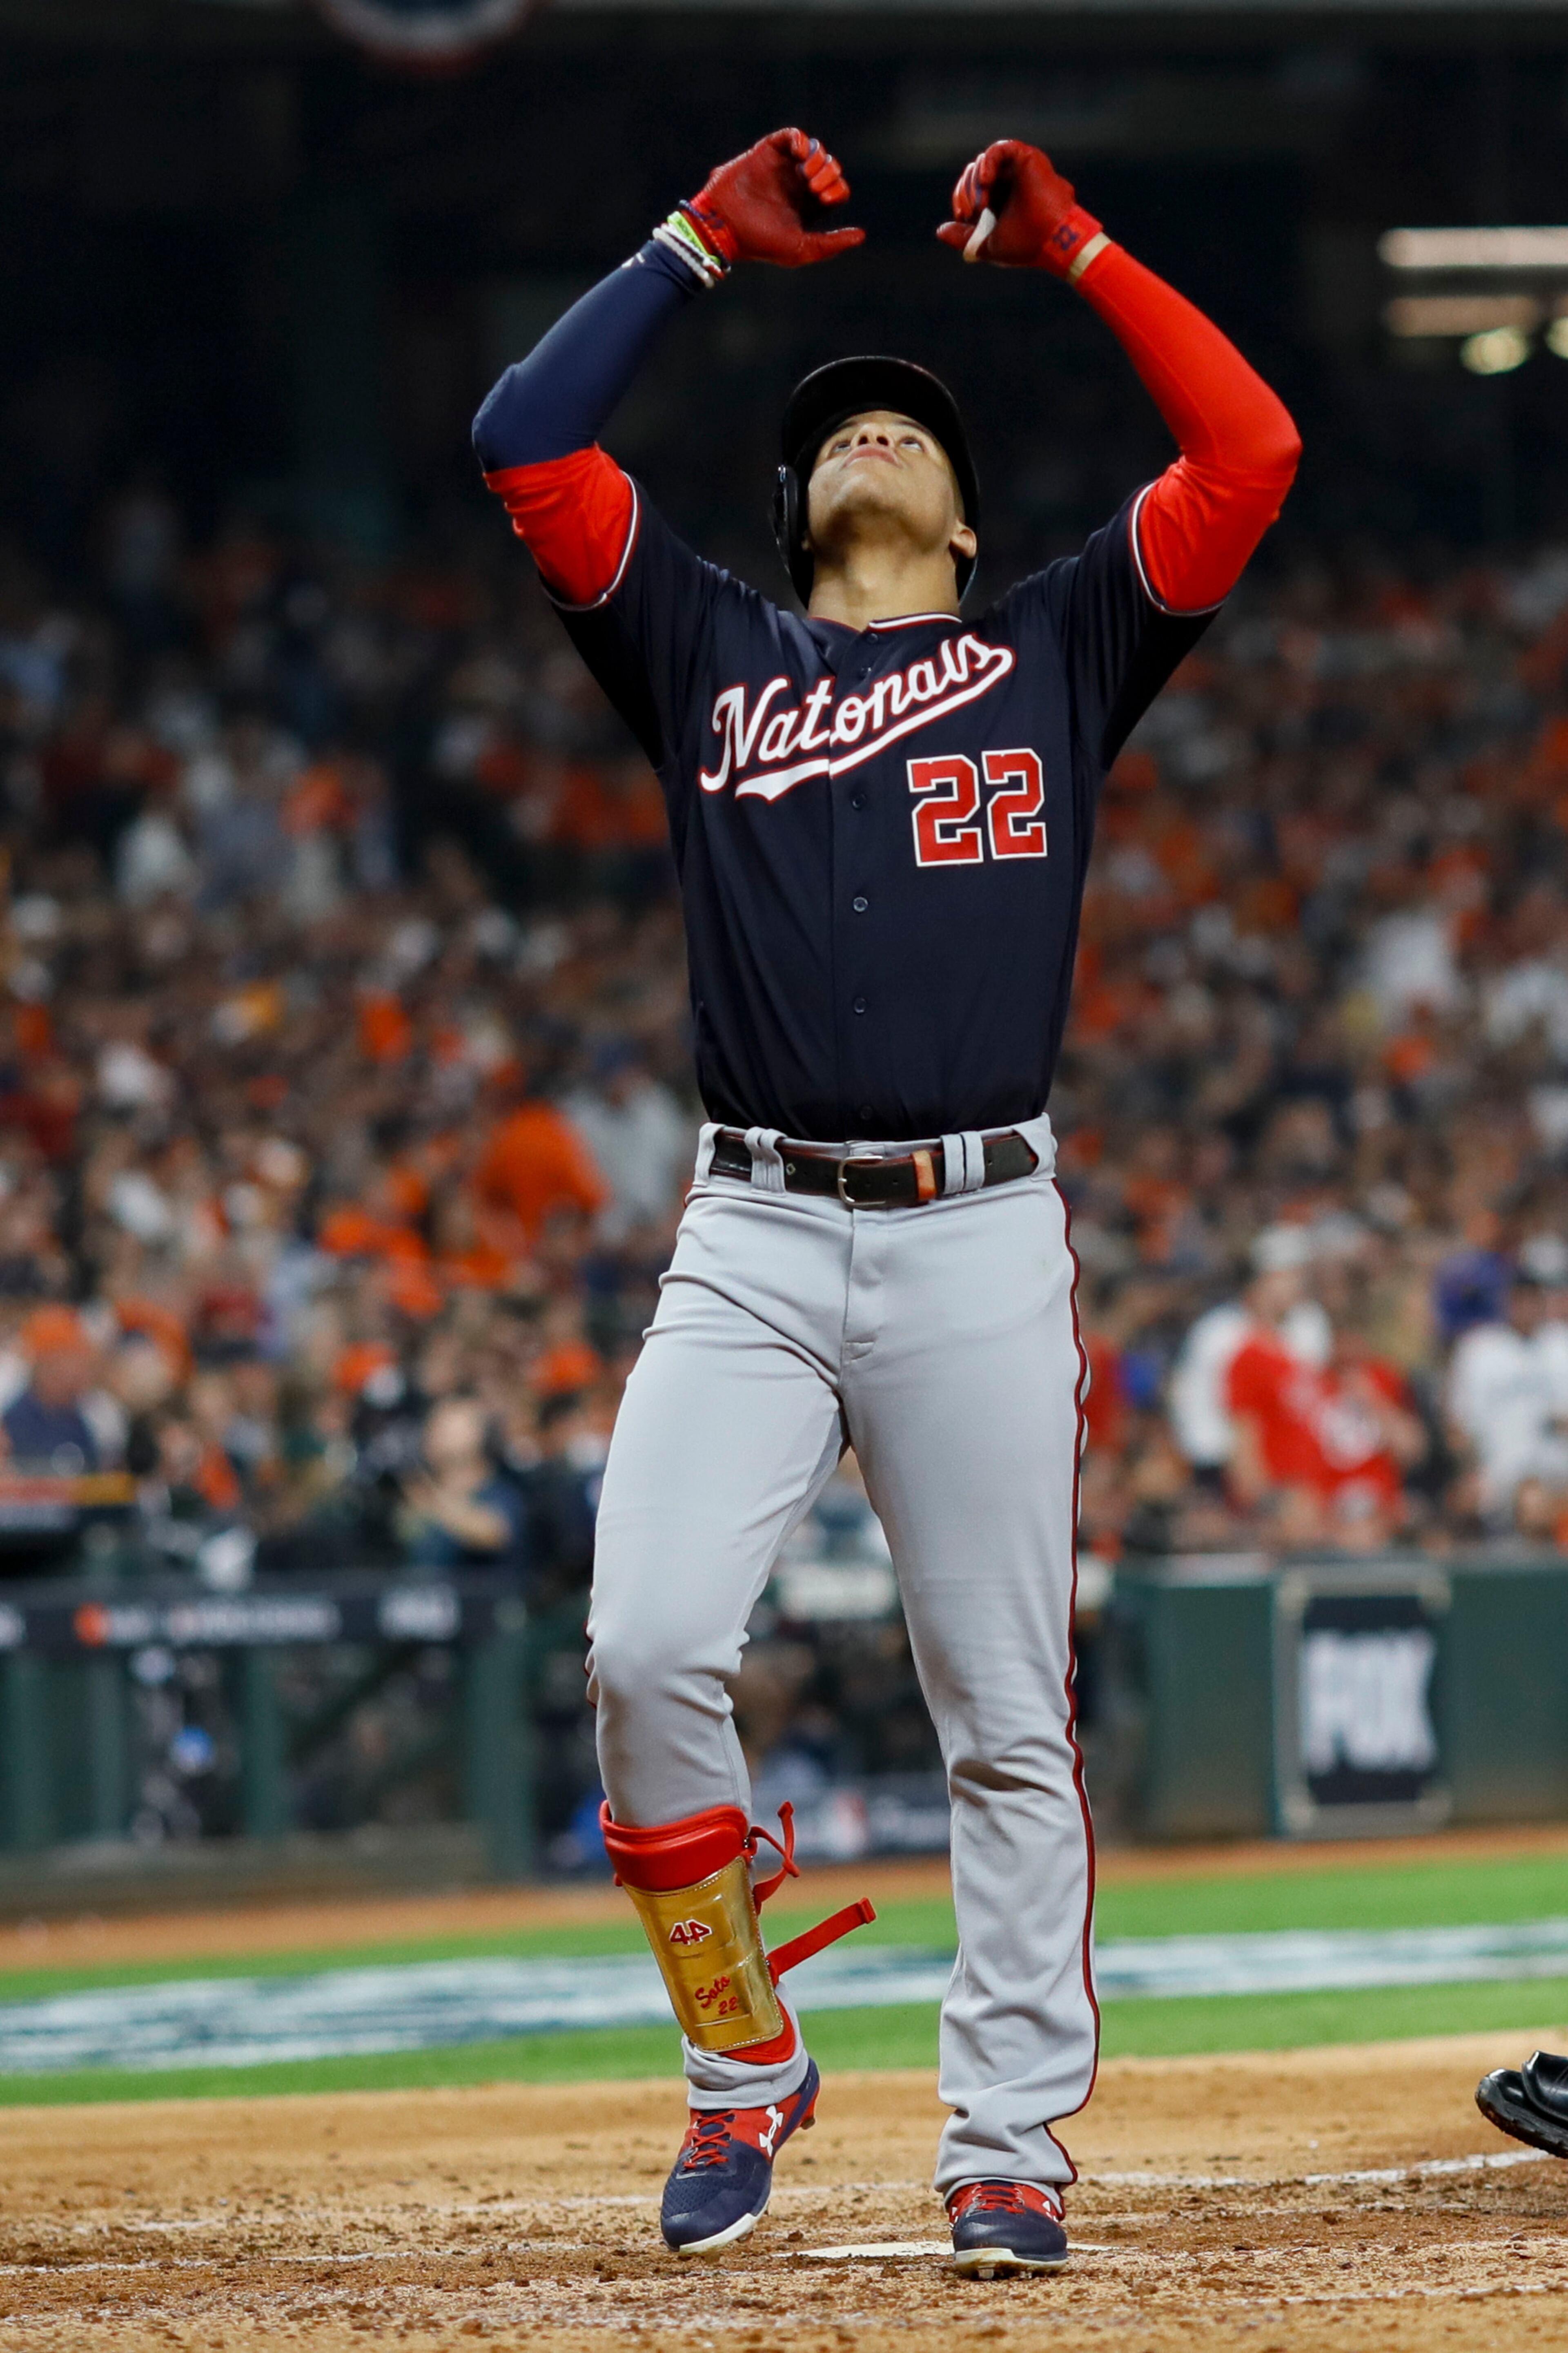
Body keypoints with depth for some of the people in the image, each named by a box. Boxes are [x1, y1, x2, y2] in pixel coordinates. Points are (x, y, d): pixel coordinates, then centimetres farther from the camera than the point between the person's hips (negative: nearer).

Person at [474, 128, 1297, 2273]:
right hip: (752, 1239, 1)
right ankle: (745, 2065, 2)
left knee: (1009, 1716, -1)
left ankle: (1009, 2147, 6)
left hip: (981, 1243, -1)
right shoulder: (710, 654, 18)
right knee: (648, 1649, -16)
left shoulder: (1056, 655, 16)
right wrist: (709, 243, 16)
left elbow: (1252, 454, 6)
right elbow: (527, 441, 10)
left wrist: (1076, 251, 11)